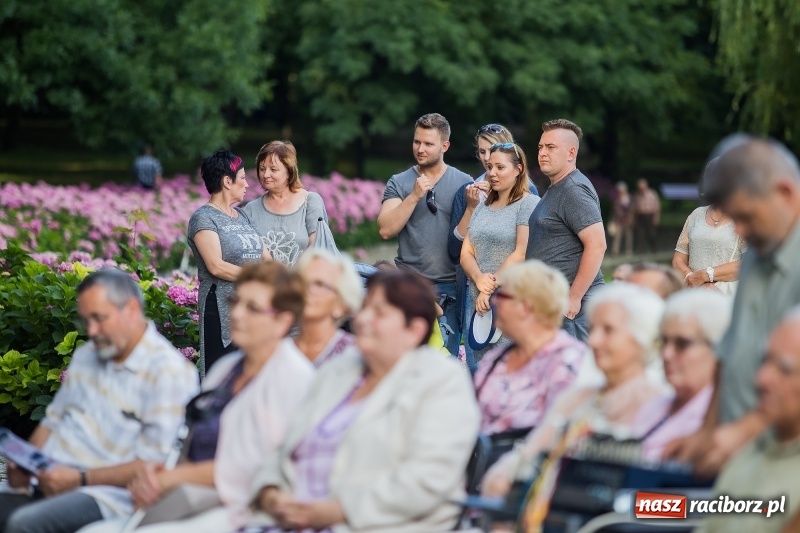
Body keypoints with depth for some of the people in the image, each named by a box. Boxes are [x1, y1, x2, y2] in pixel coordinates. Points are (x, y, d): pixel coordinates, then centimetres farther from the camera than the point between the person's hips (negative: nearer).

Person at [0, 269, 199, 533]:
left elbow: (154, 465, -12)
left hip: (105, 493, -7)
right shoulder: (86, 356, 19)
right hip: (49, 481, 7)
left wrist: (81, 479, -18)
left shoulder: (168, 371, -8)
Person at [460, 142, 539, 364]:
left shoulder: (529, 204, -4)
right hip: (477, 302, 7)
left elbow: (522, 254, -13)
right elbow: (466, 252, 12)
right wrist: (479, 279, -9)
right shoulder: (483, 207, 18)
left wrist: (491, 289, -12)